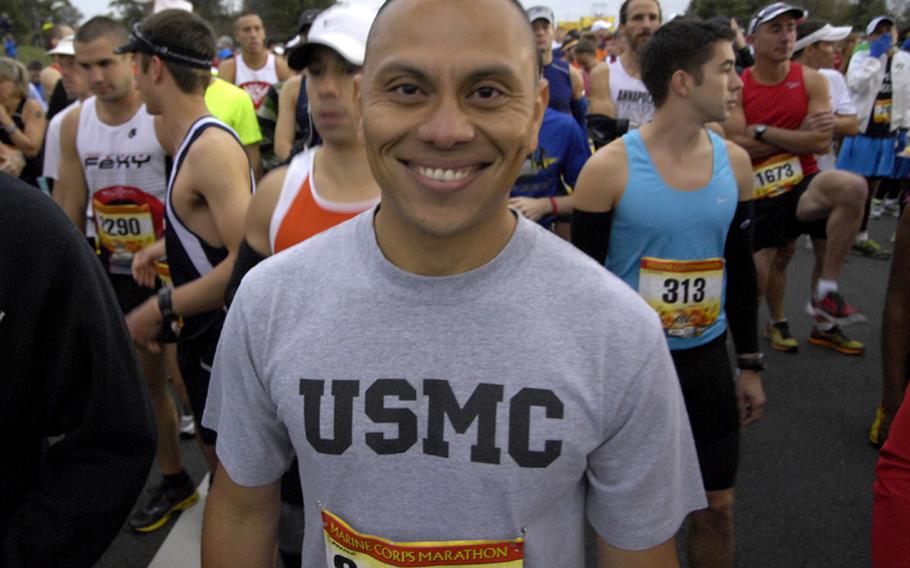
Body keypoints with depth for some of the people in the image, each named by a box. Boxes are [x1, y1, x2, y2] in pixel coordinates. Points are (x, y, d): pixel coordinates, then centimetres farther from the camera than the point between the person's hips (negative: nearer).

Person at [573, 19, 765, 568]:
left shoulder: (734, 161, 0)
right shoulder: (610, 167, -15)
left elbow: (741, 267, 9)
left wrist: (750, 363, 11)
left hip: (707, 357, 4)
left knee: (717, 505, 14)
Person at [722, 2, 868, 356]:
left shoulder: (811, 80, -1)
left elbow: (821, 142, -12)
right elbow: (737, 146, -15)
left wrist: (763, 132, -15)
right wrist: (798, 134, -12)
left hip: (803, 185, 0)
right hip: (757, 196, 0)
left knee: (853, 187, -33)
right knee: (754, 282, 4)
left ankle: (825, 291, -18)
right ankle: (777, 321, 44)